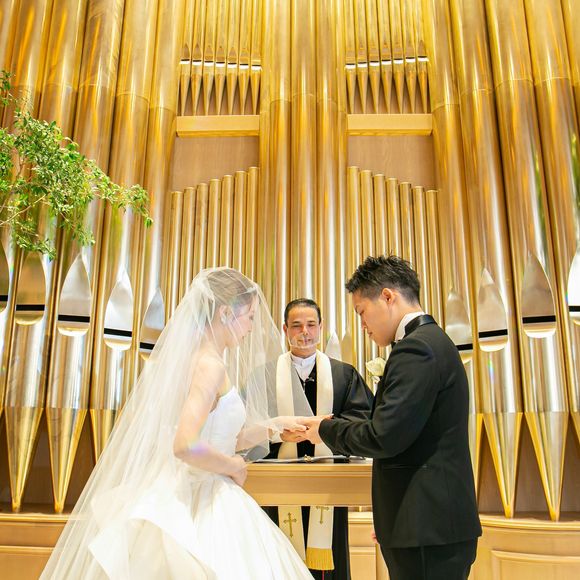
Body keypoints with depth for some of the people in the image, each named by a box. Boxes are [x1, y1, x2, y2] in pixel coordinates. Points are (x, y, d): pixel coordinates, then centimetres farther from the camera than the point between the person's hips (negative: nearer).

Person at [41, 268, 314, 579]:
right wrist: (235, 466, -14)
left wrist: (269, 426, 12)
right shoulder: (211, 365, -18)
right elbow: (187, 446, -30)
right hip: (205, 508, -8)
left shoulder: (188, 358, 8)